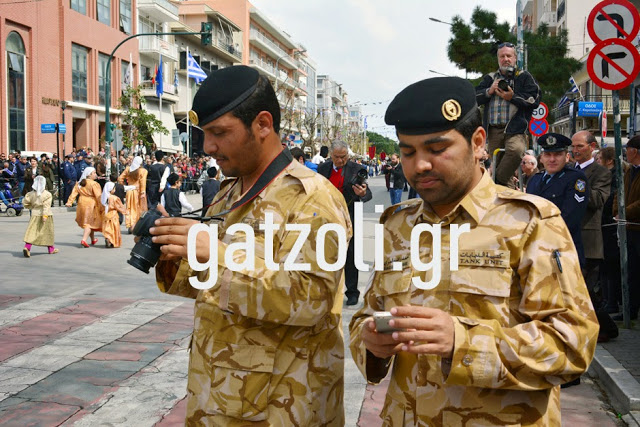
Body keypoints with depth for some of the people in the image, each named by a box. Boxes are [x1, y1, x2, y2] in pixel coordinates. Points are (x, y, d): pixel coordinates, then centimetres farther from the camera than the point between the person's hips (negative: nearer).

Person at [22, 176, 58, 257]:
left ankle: (27, 247, -21)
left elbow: (26, 204, 4)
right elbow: (46, 205, -19)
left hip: (35, 215, 2)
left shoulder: (31, 194, 1)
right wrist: (45, 215, -24)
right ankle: (51, 249, 25)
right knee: (48, 231, 12)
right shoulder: (47, 194, -10)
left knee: (32, 232, -1)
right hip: (45, 215, -2)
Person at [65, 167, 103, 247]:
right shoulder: (94, 184, -13)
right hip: (91, 204, -7)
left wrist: (69, 202, -1)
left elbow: (74, 193, 1)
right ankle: (84, 240, -15)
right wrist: (101, 206, -12)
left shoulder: (79, 183, 7)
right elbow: (98, 196, -15)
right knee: (89, 223, -1)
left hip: (82, 204, 7)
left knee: (89, 223, 19)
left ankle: (93, 239, 31)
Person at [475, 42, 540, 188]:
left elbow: (535, 100, 0)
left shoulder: (524, 77, 10)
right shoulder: (489, 78, 20)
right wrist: (489, 91, -7)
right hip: (493, 130, 4)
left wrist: (513, 97, -9)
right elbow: (475, 97, 11)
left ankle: (499, 180, -22)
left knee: (515, 150, -34)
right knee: (496, 162, 3)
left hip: (515, 129, -4)